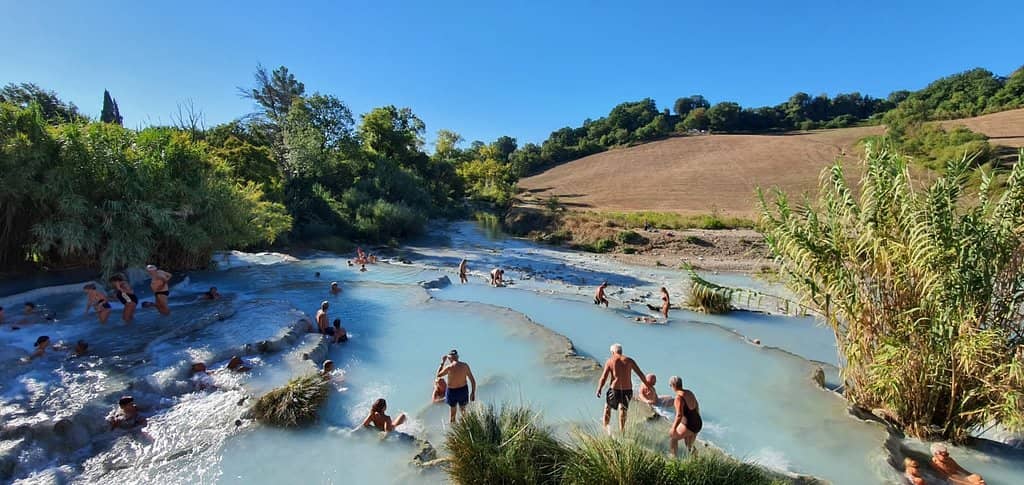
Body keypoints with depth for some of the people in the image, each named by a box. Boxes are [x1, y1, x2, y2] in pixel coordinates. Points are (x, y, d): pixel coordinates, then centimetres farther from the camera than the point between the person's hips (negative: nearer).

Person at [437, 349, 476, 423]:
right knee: (463, 410, 25)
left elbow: (438, 375, -2)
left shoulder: (449, 367, -20)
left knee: (452, 413, 17)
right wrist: (473, 392, 4)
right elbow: (473, 380, -7)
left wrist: (442, 362, 3)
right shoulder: (465, 365, -10)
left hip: (452, 391, -3)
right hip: (463, 390, 3)